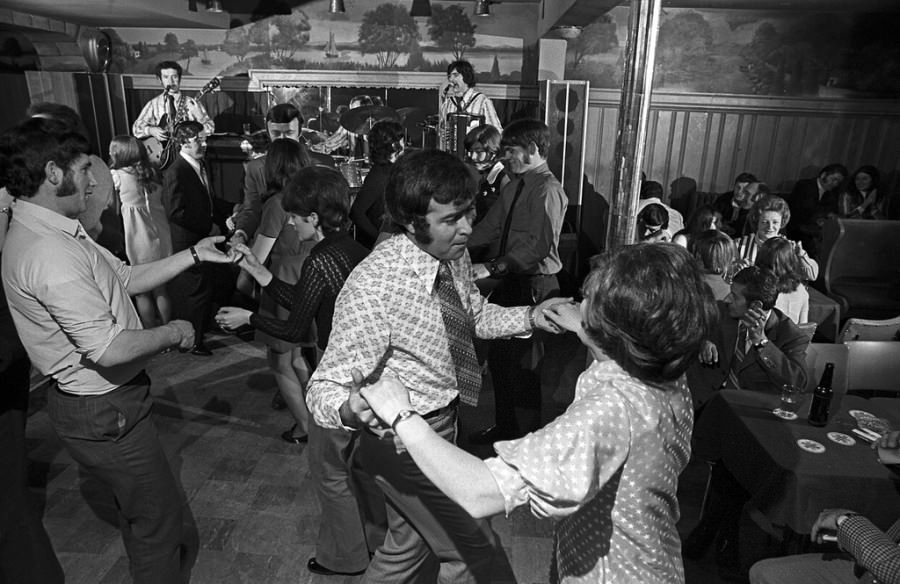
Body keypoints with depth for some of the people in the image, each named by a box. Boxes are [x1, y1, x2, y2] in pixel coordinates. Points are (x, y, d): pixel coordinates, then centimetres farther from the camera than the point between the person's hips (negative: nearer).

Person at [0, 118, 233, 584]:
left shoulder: (48, 232, 6)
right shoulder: (50, 253, -29)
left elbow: (128, 278, 9)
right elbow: (108, 348, -32)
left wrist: (194, 255, 5)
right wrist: (173, 333, -16)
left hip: (106, 400, 11)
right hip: (104, 414, -11)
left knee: (137, 505, 30)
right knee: (159, 511, 7)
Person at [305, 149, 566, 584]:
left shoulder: (453, 257, -5)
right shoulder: (373, 285, -30)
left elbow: (474, 316, 13)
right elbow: (325, 386, -27)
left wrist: (530, 317, -3)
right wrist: (349, 409, -49)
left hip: (440, 422, 8)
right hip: (405, 439, -8)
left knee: (409, 545, 26)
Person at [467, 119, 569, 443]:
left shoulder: (548, 190, -16)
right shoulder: (515, 187, 12)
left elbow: (539, 246, -26)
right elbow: (489, 228, 11)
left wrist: (492, 267, -30)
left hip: (533, 286, -9)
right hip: (509, 283, 9)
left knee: (523, 366, 2)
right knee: (499, 359, 18)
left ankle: (528, 435, 22)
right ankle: (505, 426, 37)